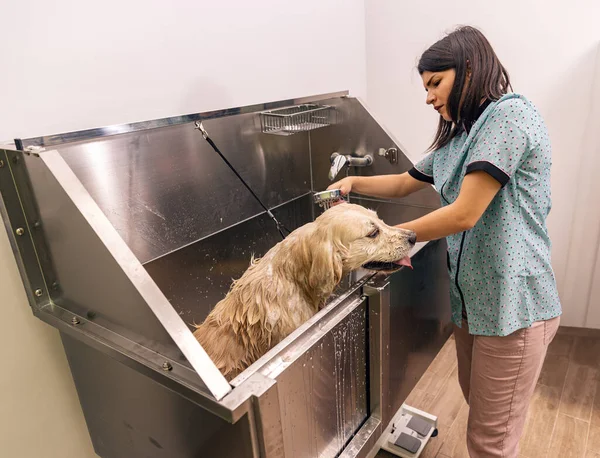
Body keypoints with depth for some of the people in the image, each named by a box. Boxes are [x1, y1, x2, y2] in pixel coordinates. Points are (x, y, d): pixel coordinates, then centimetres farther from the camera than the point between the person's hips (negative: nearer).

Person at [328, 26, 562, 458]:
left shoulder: (510, 113, -15)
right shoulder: (460, 137, 15)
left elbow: (464, 214, -22)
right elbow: (404, 184, 23)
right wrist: (353, 182, 6)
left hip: (512, 304, -9)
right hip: (471, 297, 9)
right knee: (479, 412, 24)